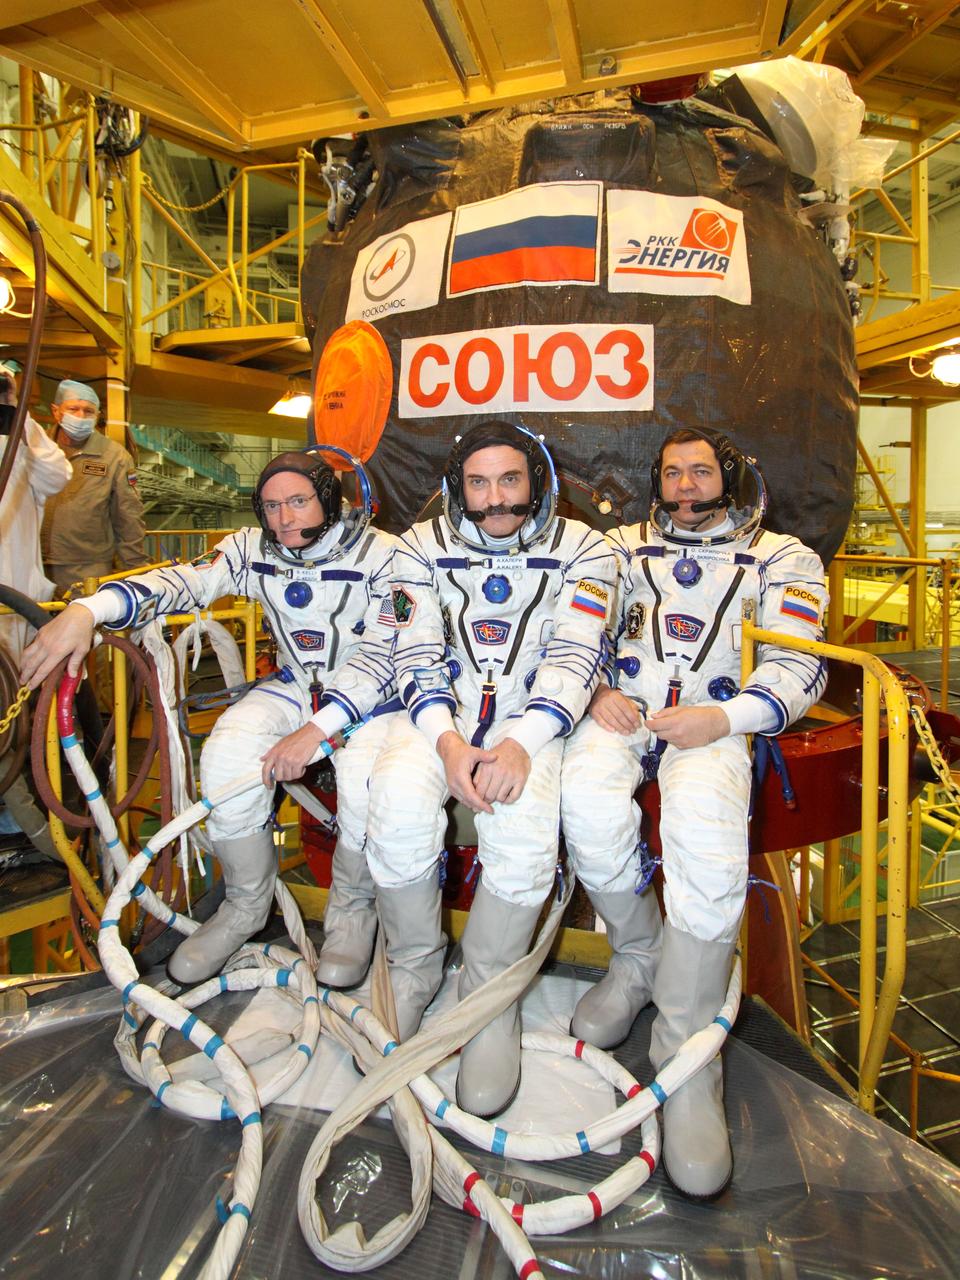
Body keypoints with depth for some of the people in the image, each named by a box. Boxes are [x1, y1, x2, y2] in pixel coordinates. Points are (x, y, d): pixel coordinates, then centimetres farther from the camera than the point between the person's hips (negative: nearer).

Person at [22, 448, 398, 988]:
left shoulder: (382, 554, -16)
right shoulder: (253, 548, -3)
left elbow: (381, 655, -21)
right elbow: (185, 581, -18)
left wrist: (316, 729, -32)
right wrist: (88, 610, -37)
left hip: (373, 690, -4)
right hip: (297, 686, 4)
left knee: (365, 776, -33)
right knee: (227, 754, -22)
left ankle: (352, 909, -1)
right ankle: (246, 908, 3)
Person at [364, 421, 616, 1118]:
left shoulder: (582, 549, 1)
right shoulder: (422, 547, 5)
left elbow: (574, 658, -8)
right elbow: (418, 654, -1)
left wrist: (520, 743, -25)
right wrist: (448, 741, -20)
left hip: (532, 714, -1)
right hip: (442, 709, 1)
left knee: (526, 827, -30)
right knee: (399, 804, -29)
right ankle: (414, 967, 1)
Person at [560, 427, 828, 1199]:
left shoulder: (783, 558, 18)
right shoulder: (625, 546, 26)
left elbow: (799, 668, 6)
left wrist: (724, 717, -13)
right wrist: (595, 690, -5)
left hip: (713, 721, -2)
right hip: (622, 707, 2)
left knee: (705, 822, -35)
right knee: (586, 794, -32)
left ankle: (688, 1057, -19)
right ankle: (639, 956, -3)